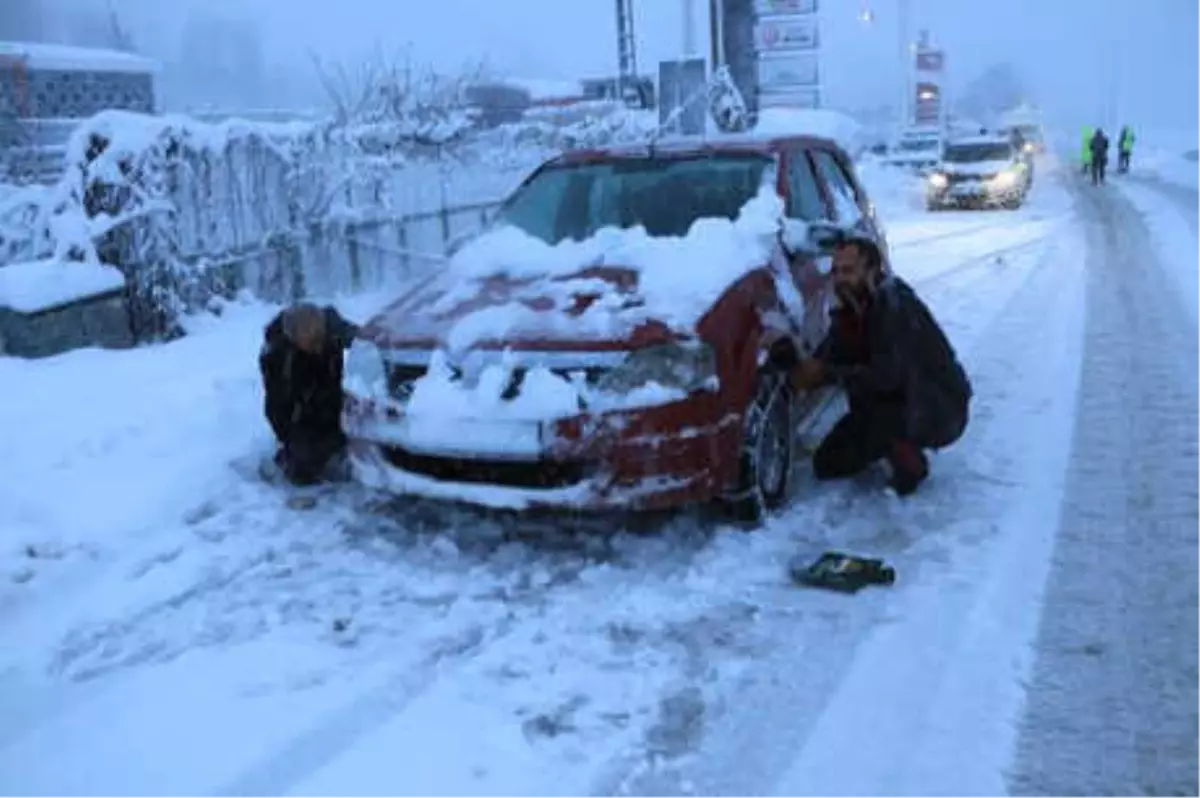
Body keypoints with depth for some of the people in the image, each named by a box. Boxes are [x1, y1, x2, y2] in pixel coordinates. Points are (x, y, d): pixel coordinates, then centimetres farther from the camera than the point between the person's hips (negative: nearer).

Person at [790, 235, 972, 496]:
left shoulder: (895, 306, -27)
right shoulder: (851, 310, -1)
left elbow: (886, 376, -36)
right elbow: (827, 358, -4)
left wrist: (827, 374, -32)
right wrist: (807, 372, -26)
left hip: (939, 410, -8)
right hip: (895, 401, 8)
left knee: (868, 416, -36)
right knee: (828, 463, 4)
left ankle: (911, 465, -7)